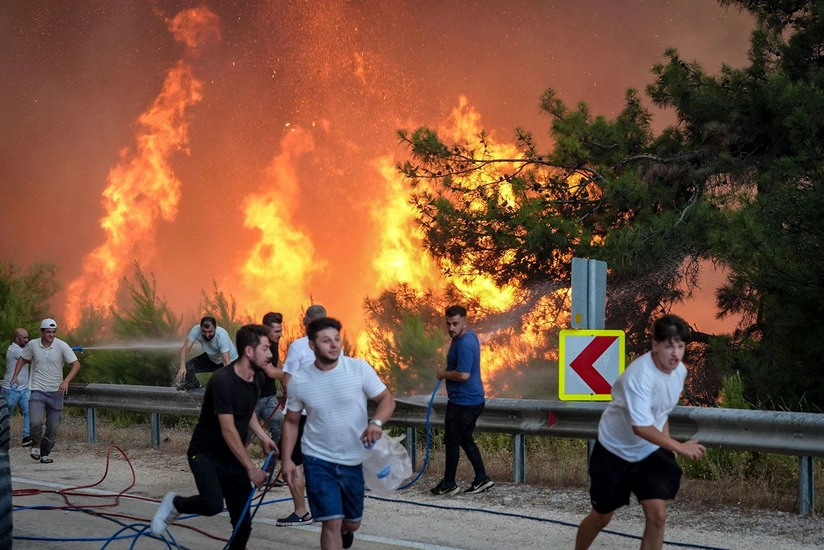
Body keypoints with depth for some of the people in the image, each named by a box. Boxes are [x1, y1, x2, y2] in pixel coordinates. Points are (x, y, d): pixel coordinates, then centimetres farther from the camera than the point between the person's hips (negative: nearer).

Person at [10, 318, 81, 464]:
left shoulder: (62, 346, -8)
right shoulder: (33, 345, -2)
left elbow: (76, 364, -12)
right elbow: (22, 358, 18)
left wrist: (66, 381, -26)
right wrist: (15, 376, 8)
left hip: (56, 392, 0)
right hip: (37, 391, 0)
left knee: (53, 427, 3)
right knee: (36, 422, -20)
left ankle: (45, 453, 26)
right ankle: (36, 444, 10)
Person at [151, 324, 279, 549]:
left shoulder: (258, 378, 0)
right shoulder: (222, 380, -25)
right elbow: (228, 430, -26)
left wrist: (263, 437, 4)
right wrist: (251, 468, -26)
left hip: (233, 457, 7)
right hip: (206, 453, -7)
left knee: (243, 523, -1)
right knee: (213, 504, -30)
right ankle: (175, 504, 2)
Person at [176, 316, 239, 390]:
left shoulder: (222, 336, -37)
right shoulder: (196, 330, -28)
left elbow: (226, 362, -40)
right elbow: (185, 349, -27)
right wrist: (182, 367, -44)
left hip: (230, 360, -4)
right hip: (210, 358, 4)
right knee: (186, 368, -13)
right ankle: (194, 384, 21)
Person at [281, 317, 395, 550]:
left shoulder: (360, 368, -12)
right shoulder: (299, 379, -8)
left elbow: (387, 399, -8)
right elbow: (291, 421, 4)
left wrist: (376, 422, -29)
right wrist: (287, 459, -4)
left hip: (354, 460, 1)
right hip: (318, 461, -1)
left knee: (352, 523, 17)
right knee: (332, 522, -11)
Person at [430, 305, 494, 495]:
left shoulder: (464, 344, -23)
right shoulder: (469, 335, 9)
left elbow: (463, 375, -29)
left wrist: (444, 373, -12)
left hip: (463, 401, -10)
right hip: (473, 399, 10)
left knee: (452, 442, 2)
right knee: (466, 440, 17)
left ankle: (449, 483, 11)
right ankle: (481, 478, 18)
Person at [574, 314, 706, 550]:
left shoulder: (680, 371, -6)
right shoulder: (639, 375, -30)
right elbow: (640, 427, -36)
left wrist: (668, 447, 5)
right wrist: (680, 448, -33)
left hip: (651, 453, 5)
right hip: (614, 451, -5)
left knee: (657, 515, -11)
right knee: (602, 517, 10)